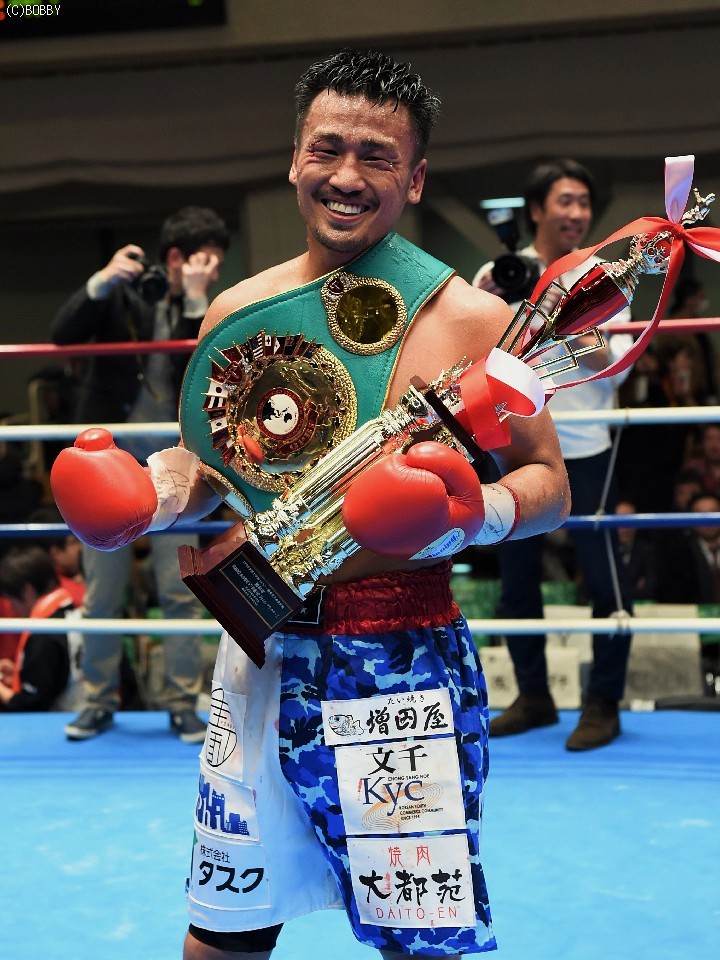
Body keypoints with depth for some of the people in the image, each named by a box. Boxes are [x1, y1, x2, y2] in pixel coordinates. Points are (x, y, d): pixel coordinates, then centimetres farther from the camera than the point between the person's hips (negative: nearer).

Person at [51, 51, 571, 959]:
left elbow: (548, 483, -2)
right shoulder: (238, 311, 6)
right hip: (261, 650, 5)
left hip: (401, 657, -4)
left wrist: (476, 515, -22)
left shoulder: (467, 318, -7)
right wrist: (149, 497, 0)